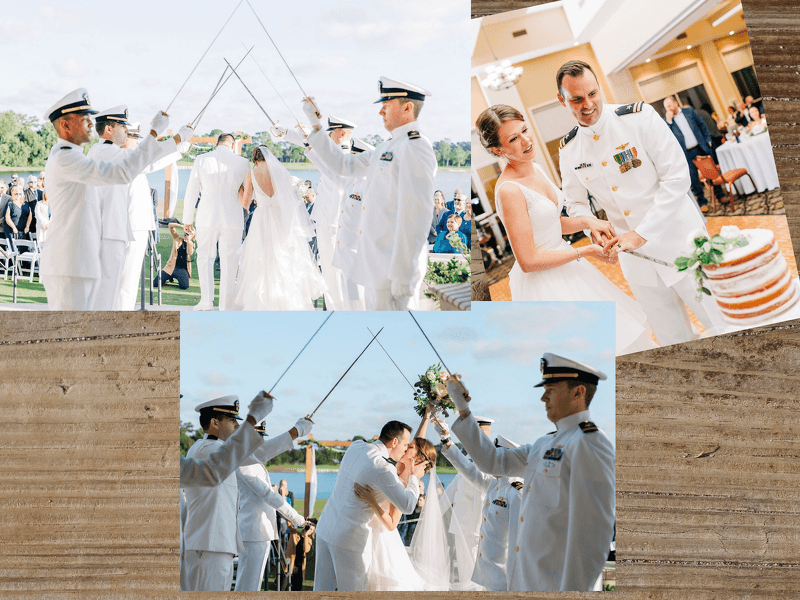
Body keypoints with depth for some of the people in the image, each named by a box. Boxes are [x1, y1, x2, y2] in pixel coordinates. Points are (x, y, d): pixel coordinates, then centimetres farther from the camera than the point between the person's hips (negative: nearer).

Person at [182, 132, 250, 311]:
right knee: (228, 262, 9)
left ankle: (206, 299, 8)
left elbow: (191, 192, 2)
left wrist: (188, 219, 9)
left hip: (207, 218, 0)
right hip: (232, 219, 0)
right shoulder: (243, 163, -2)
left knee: (205, 257, 19)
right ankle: (226, 305, 11)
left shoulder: (202, 160, -1)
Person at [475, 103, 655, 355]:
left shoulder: (534, 169, 2)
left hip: (563, 270, 9)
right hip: (542, 284, -9)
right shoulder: (508, 190, -25)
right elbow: (528, 261, -24)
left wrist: (586, 221, -5)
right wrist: (585, 252, -17)